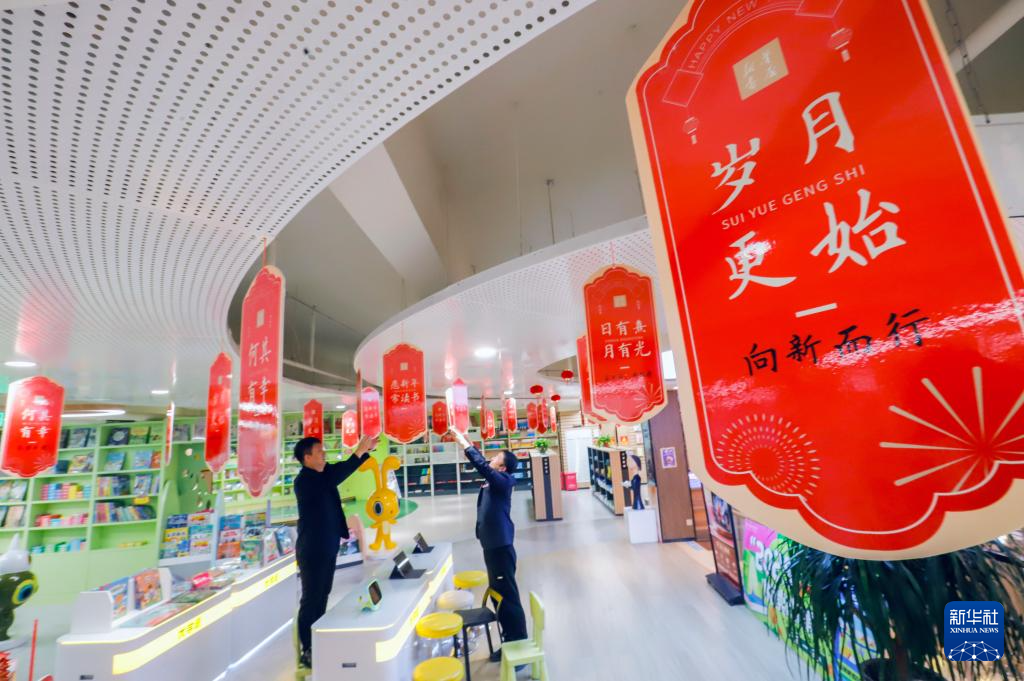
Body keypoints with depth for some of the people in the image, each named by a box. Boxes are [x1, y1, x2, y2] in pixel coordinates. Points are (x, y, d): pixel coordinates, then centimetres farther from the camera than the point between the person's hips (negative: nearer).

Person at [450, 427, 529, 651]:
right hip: (492, 545, 10)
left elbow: (481, 466, -30)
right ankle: (510, 642, 30)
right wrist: (463, 439, 7)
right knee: (498, 594, 17)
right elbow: (482, 462, 15)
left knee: (508, 596, 0)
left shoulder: (503, 481, -18)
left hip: (500, 546, -10)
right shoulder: (494, 480, 7)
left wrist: (465, 444, -23)